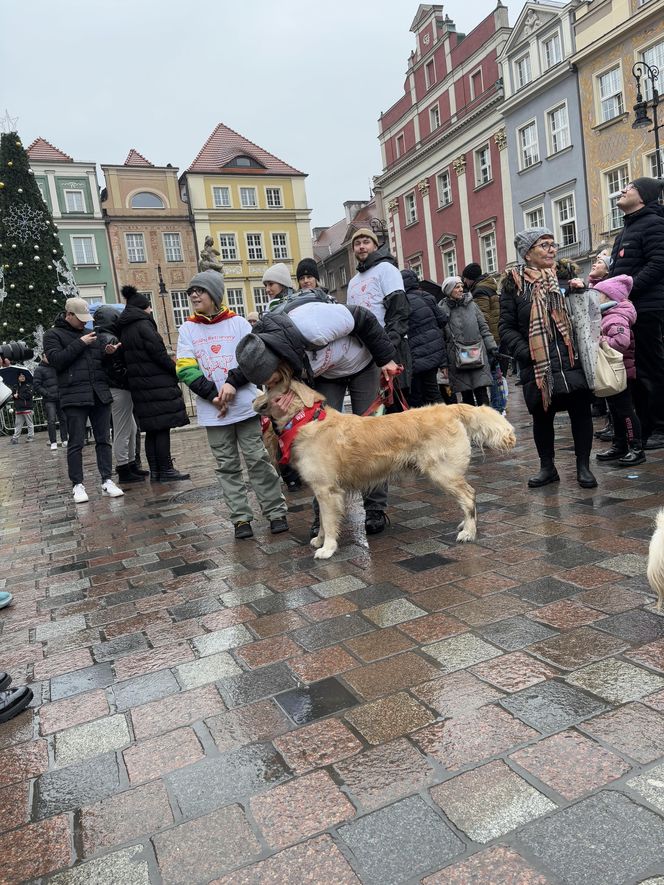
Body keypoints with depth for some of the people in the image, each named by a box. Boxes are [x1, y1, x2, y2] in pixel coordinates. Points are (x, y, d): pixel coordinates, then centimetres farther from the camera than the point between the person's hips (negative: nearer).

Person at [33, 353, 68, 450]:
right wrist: (46, 394, -13)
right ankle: (53, 442, -6)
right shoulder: (39, 369, 1)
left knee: (63, 419, 6)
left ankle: (64, 440, 13)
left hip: (60, 398, 5)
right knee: (51, 420, -10)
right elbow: (36, 385, -5)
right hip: (49, 400, -5)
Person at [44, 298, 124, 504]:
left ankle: (107, 481, 8)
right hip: (74, 397, -4)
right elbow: (56, 360, -9)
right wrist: (80, 344, -10)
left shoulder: (91, 334, 20)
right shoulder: (53, 335, 7)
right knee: (76, 443, -2)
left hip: (100, 394, 5)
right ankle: (78, 485, 5)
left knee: (103, 440, 4)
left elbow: (104, 361, 23)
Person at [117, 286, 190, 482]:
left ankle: (155, 471, 13)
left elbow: (129, 357, 16)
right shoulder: (143, 324, -11)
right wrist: (176, 371, -3)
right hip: (157, 383, -8)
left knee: (151, 429, 11)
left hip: (139, 385, 8)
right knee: (163, 427, -4)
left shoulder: (125, 330, 15)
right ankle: (165, 471, -2)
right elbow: (158, 353, -15)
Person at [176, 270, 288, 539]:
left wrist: (232, 382, -17)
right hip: (213, 411, 2)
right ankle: (241, 518, 13)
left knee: (258, 461, 2)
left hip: (245, 406, -2)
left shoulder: (238, 323, 4)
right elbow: (186, 369, -2)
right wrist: (214, 395, -13)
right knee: (228, 467, 5)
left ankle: (276, 512, 10)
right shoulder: (187, 329, 6)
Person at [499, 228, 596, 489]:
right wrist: (526, 353, -13)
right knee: (542, 415, 7)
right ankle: (547, 467, 23)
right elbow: (507, 328, -2)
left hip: (572, 361, 2)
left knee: (580, 411, 2)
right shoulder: (514, 284, 1)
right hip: (537, 367, -2)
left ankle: (583, 466, 17)